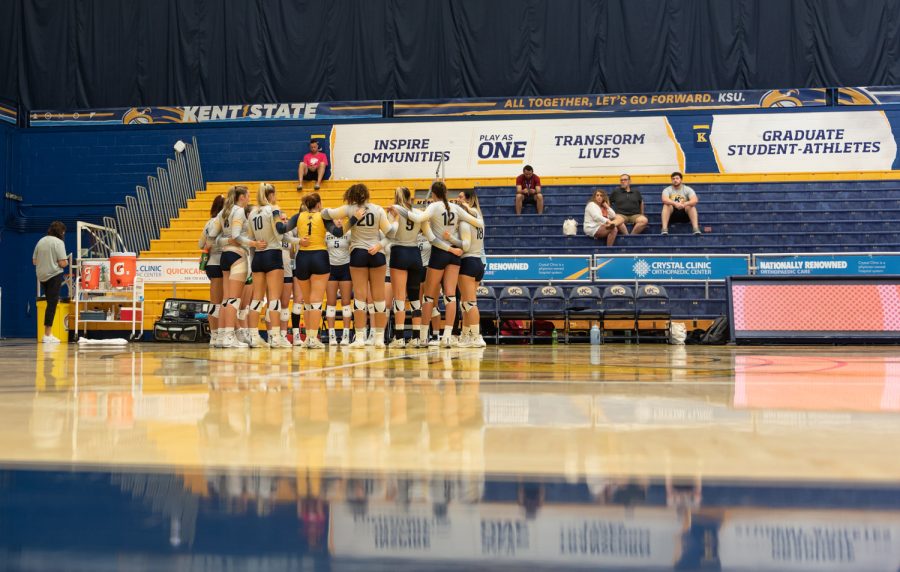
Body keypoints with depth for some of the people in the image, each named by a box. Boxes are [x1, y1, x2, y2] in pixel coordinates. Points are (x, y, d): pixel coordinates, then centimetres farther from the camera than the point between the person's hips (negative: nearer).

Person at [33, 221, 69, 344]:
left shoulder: (41, 241, 9)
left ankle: (48, 333, 22)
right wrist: (67, 262, 6)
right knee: (52, 304, -4)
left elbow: (34, 261, 11)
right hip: (54, 275, -6)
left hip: (41, 276, 7)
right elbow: (62, 263, -16)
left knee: (50, 302, 21)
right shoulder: (58, 242, -10)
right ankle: (47, 335, -6)